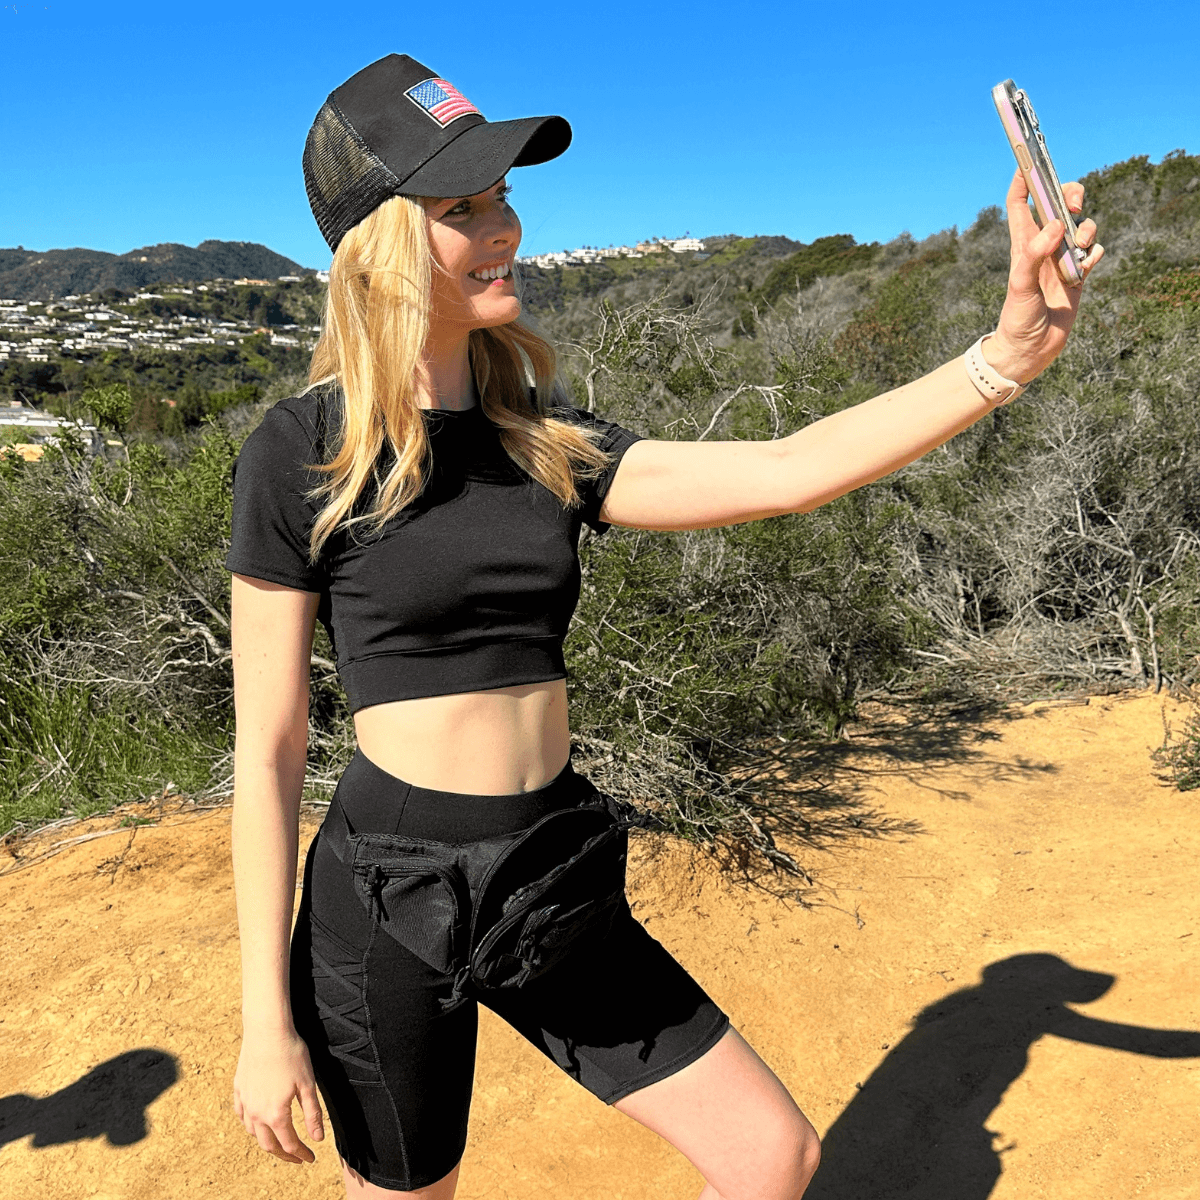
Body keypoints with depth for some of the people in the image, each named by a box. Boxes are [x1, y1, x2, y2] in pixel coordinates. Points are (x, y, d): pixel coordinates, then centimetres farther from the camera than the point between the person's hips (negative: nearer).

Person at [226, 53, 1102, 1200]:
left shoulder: (544, 444, 5)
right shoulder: (299, 455, -10)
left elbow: (782, 473, -4)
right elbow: (267, 752, -9)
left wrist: (1007, 352, -12)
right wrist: (266, 1020, -7)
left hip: (553, 885, 5)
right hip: (390, 898, -4)